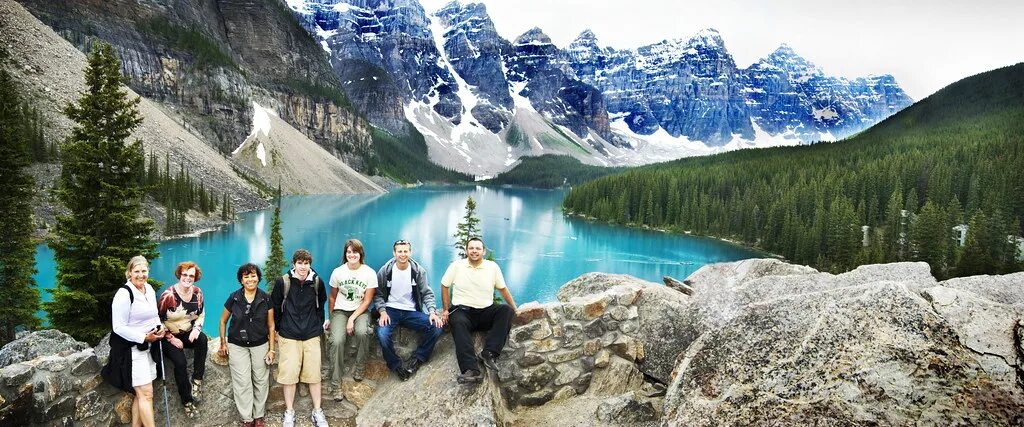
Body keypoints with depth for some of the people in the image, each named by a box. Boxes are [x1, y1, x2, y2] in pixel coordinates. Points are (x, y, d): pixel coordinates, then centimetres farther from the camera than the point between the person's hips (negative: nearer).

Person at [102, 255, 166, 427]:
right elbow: (119, 327, -18)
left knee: (140, 393, 13)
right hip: (131, 349, -8)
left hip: (148, 347, 8)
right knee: (146, 394, -7)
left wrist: (160, 328, 3)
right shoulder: (124, 294, -17)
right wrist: (143, 337, -20)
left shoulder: (149, 289, 7)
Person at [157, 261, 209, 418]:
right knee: (180, 363, -23)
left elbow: (201, 314, 10)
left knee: (203, 339, -29)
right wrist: (171, 339, -15)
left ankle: (197, 380, -18)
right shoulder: (168, 295, -17)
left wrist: (196, 329, -10)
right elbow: (158, 320, -10)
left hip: (188, 333, 4)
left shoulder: (197, 293, -3)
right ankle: (187, 401, -7)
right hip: (170, 336, -4)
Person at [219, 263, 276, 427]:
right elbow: (223, 321, 7)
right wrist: (223, 343, 5)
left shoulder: (266, 299, -5)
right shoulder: (234, 298, -6)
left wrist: (271, 349, -1)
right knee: (242, 383, -2)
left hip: (260, 345, 1)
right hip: (237, 347, -1)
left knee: (261, 381, 5)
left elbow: (271, 325, 1)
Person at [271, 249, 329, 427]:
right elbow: (275, 307, 3)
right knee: (289, 375, -1)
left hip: (312, 335, 2)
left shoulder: (317, 282, 0)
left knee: (314, 374, 3)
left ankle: (317, 412, 15)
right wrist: (278, 329, 7)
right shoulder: (282, 282, -6)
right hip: (288, 336, -1)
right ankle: (289, 413, 15)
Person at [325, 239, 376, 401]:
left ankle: (359, 368, -10)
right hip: (340, 311, 1)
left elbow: (366, 301, -6)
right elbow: (332, 297, 11)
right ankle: (336, 385, -17)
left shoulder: (370, 273, -7)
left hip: (360, 311, -1)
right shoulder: (338, 272, -1)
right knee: (337, 341, -26)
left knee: (362, 332, -35)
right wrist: (330, 319, 15)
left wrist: (352, 319, -15)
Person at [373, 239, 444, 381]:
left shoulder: (418, 271, -1)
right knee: (382, 334, -32)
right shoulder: (385, 271, -3)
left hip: (412, 311, 1)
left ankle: (416, 359, -3)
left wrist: (432, 312, -15)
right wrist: (382, 311, -14)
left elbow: (427, 293, 1)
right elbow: (378, 294, 2)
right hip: (391, 310, -1)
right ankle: (395, 365, -6)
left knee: (437, 327, -21)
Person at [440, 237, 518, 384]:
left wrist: (515, 310, 9)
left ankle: (489, 353, -33)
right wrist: (445, 310, 6)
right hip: (463, 310, -2)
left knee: (507, 310, -25)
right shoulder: (457, 266, 0)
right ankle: (471, 370, -49)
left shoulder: (493, 267, 4)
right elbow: (445, 286, 10)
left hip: (486, 311, 2)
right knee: (457, 322, -36)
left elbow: (503, 289, 12)